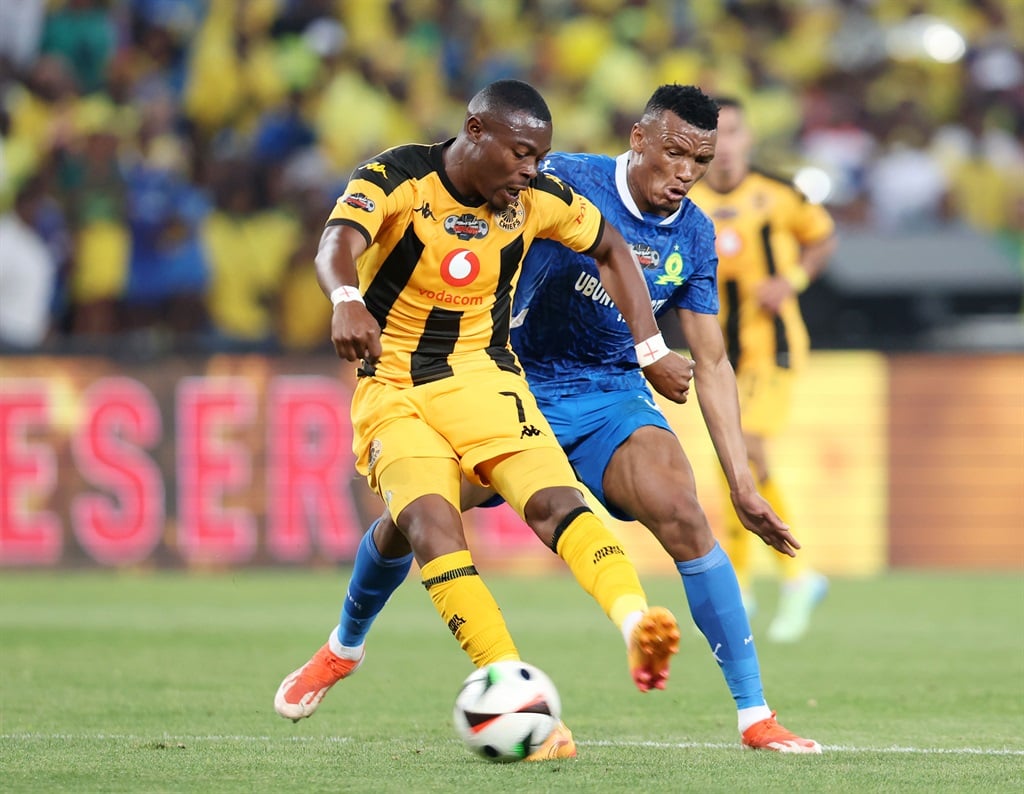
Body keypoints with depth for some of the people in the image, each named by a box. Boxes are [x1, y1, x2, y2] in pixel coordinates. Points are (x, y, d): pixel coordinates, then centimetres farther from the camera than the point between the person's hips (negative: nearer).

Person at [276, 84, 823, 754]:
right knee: (407, 520, -7)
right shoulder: (567, 181, -14)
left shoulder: (694, 235, -2)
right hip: (520, 386, -1)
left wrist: (743, 485, -3)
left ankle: (755, 716, -20)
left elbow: (711, 363, 1)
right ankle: (346, 646, 26)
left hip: (613, 397, 1)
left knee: (686, 519, -24)